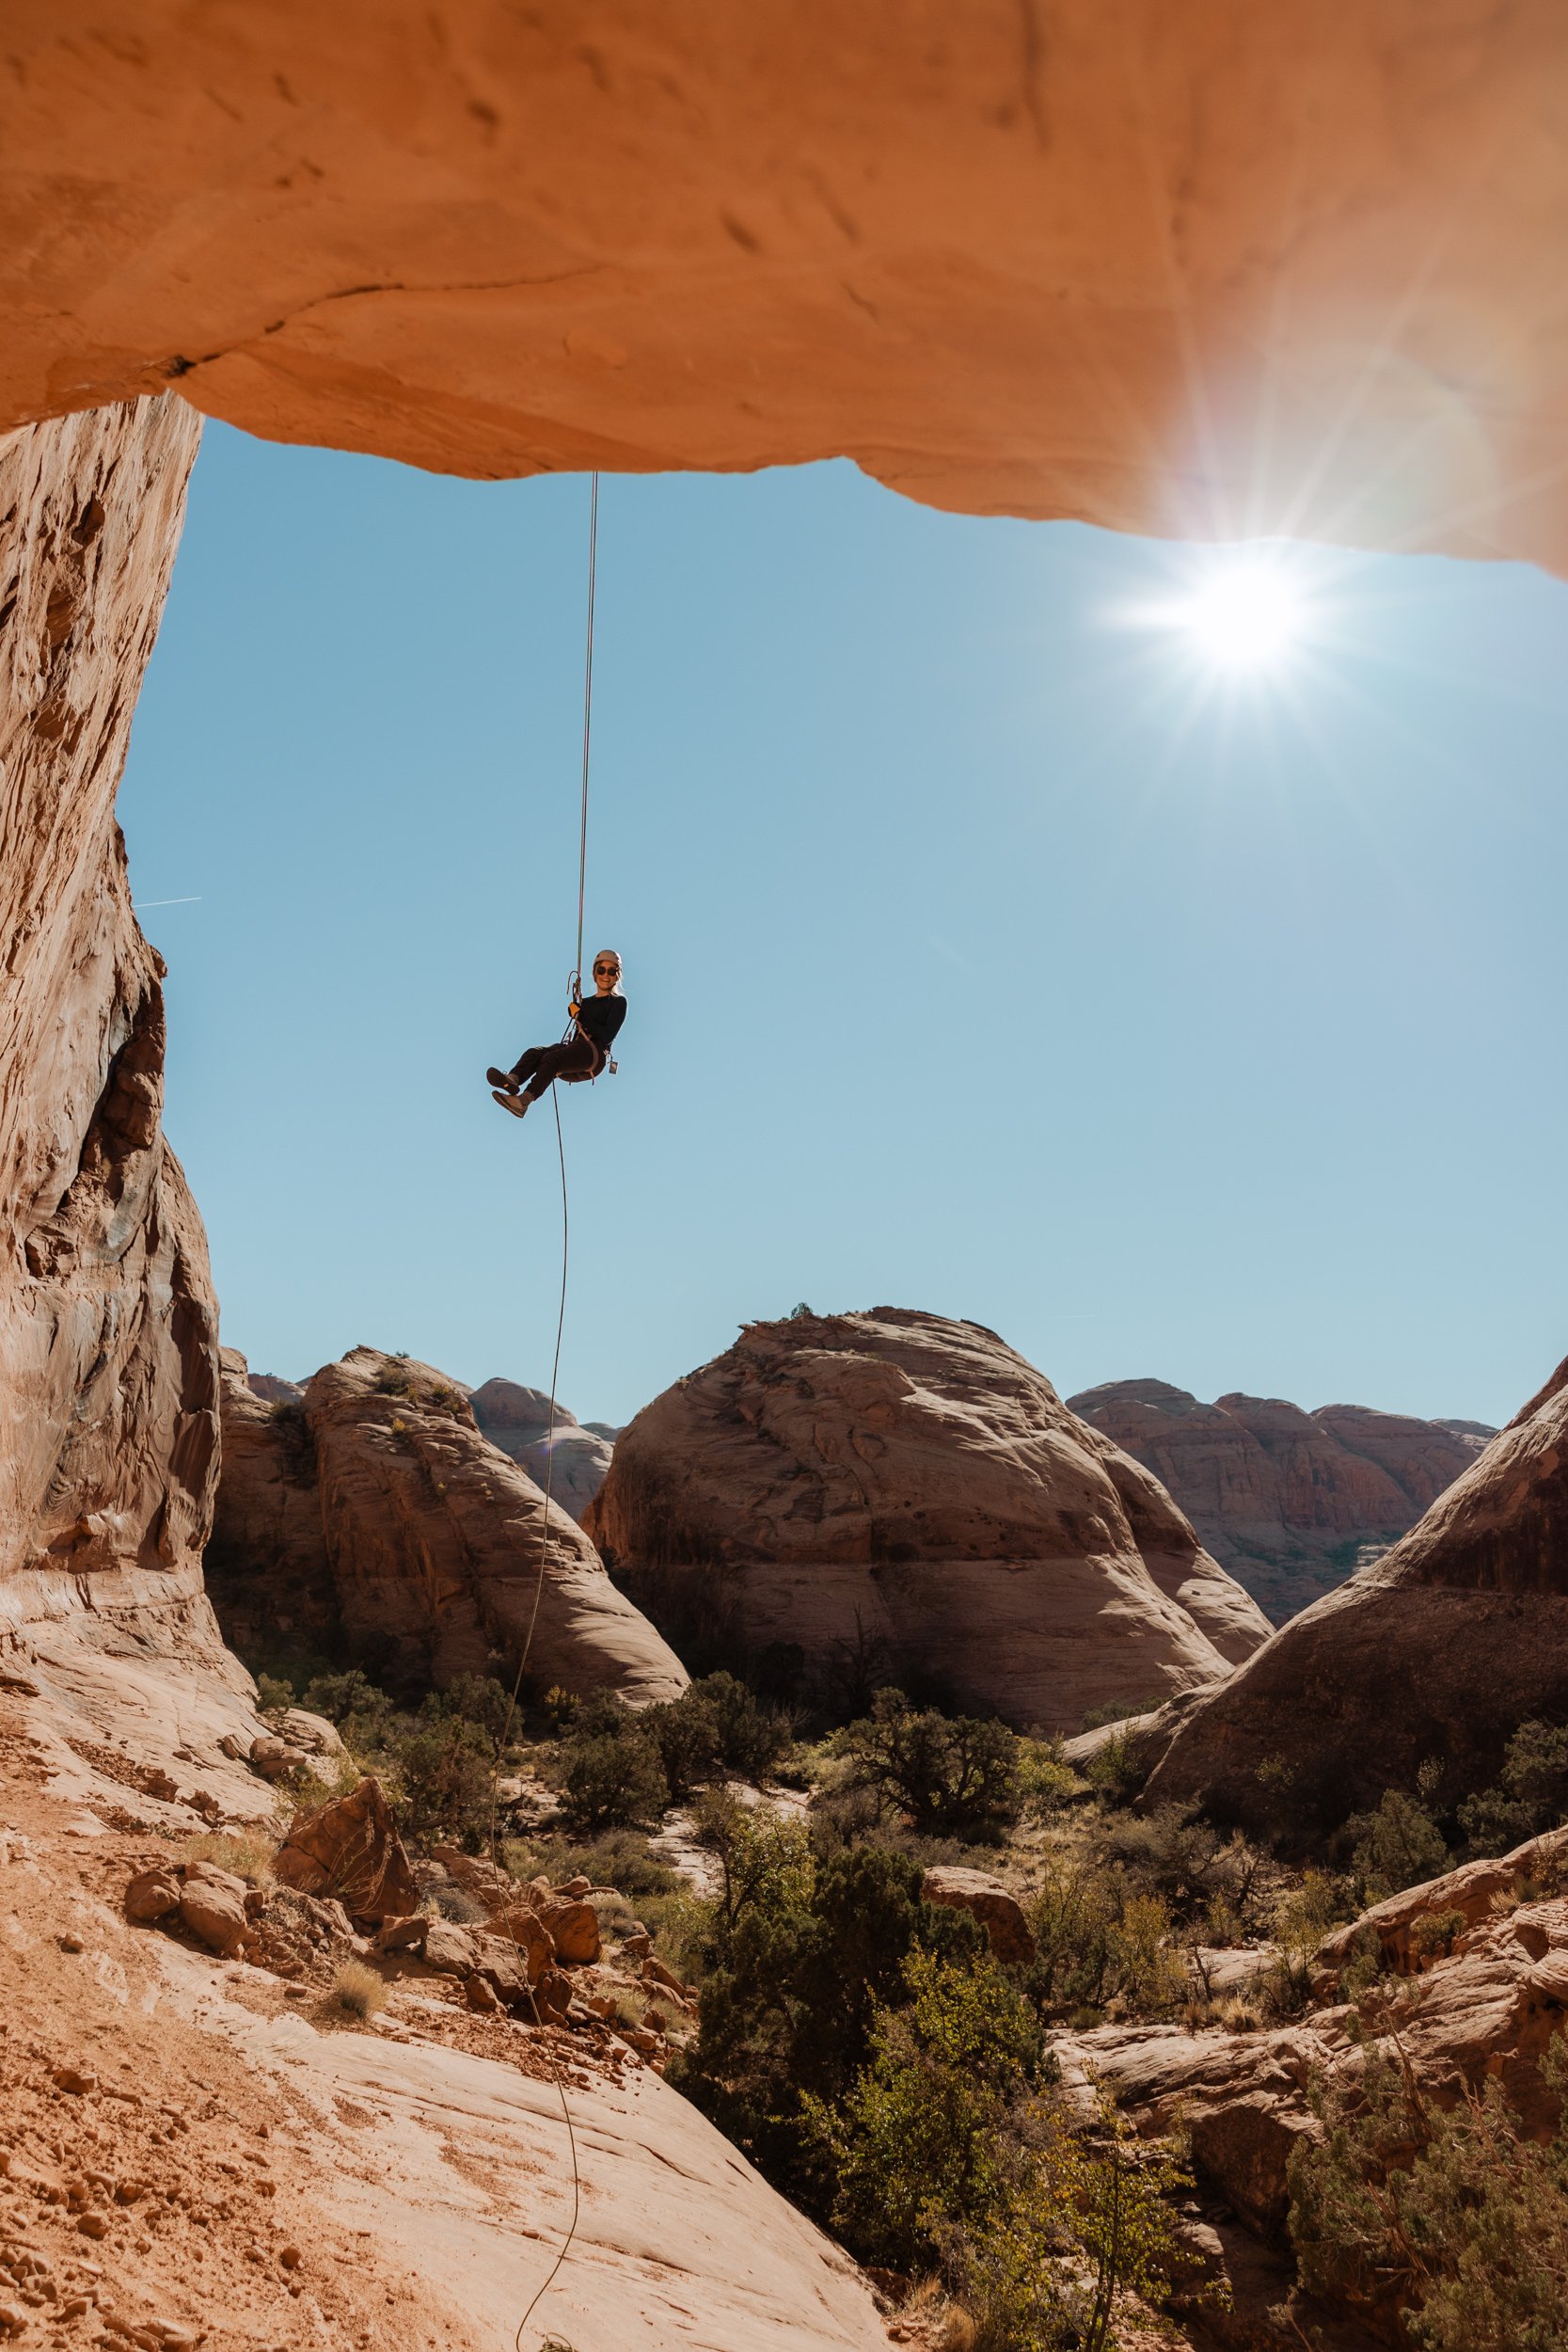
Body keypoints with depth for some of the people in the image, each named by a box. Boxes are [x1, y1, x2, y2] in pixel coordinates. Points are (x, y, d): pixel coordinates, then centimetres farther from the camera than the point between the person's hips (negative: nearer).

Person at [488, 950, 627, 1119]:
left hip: (595, 1055, -6)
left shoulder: (619, 1002, 9)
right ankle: (512, 1080, -51)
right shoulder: (586, 1002, 29)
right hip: (575, 1048, 6)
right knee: (535, 1052, -22)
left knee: (551, 1058, -32)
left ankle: (523, 1101, -51)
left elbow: (607, 1036, -5)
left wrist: (580, 1017, -4)